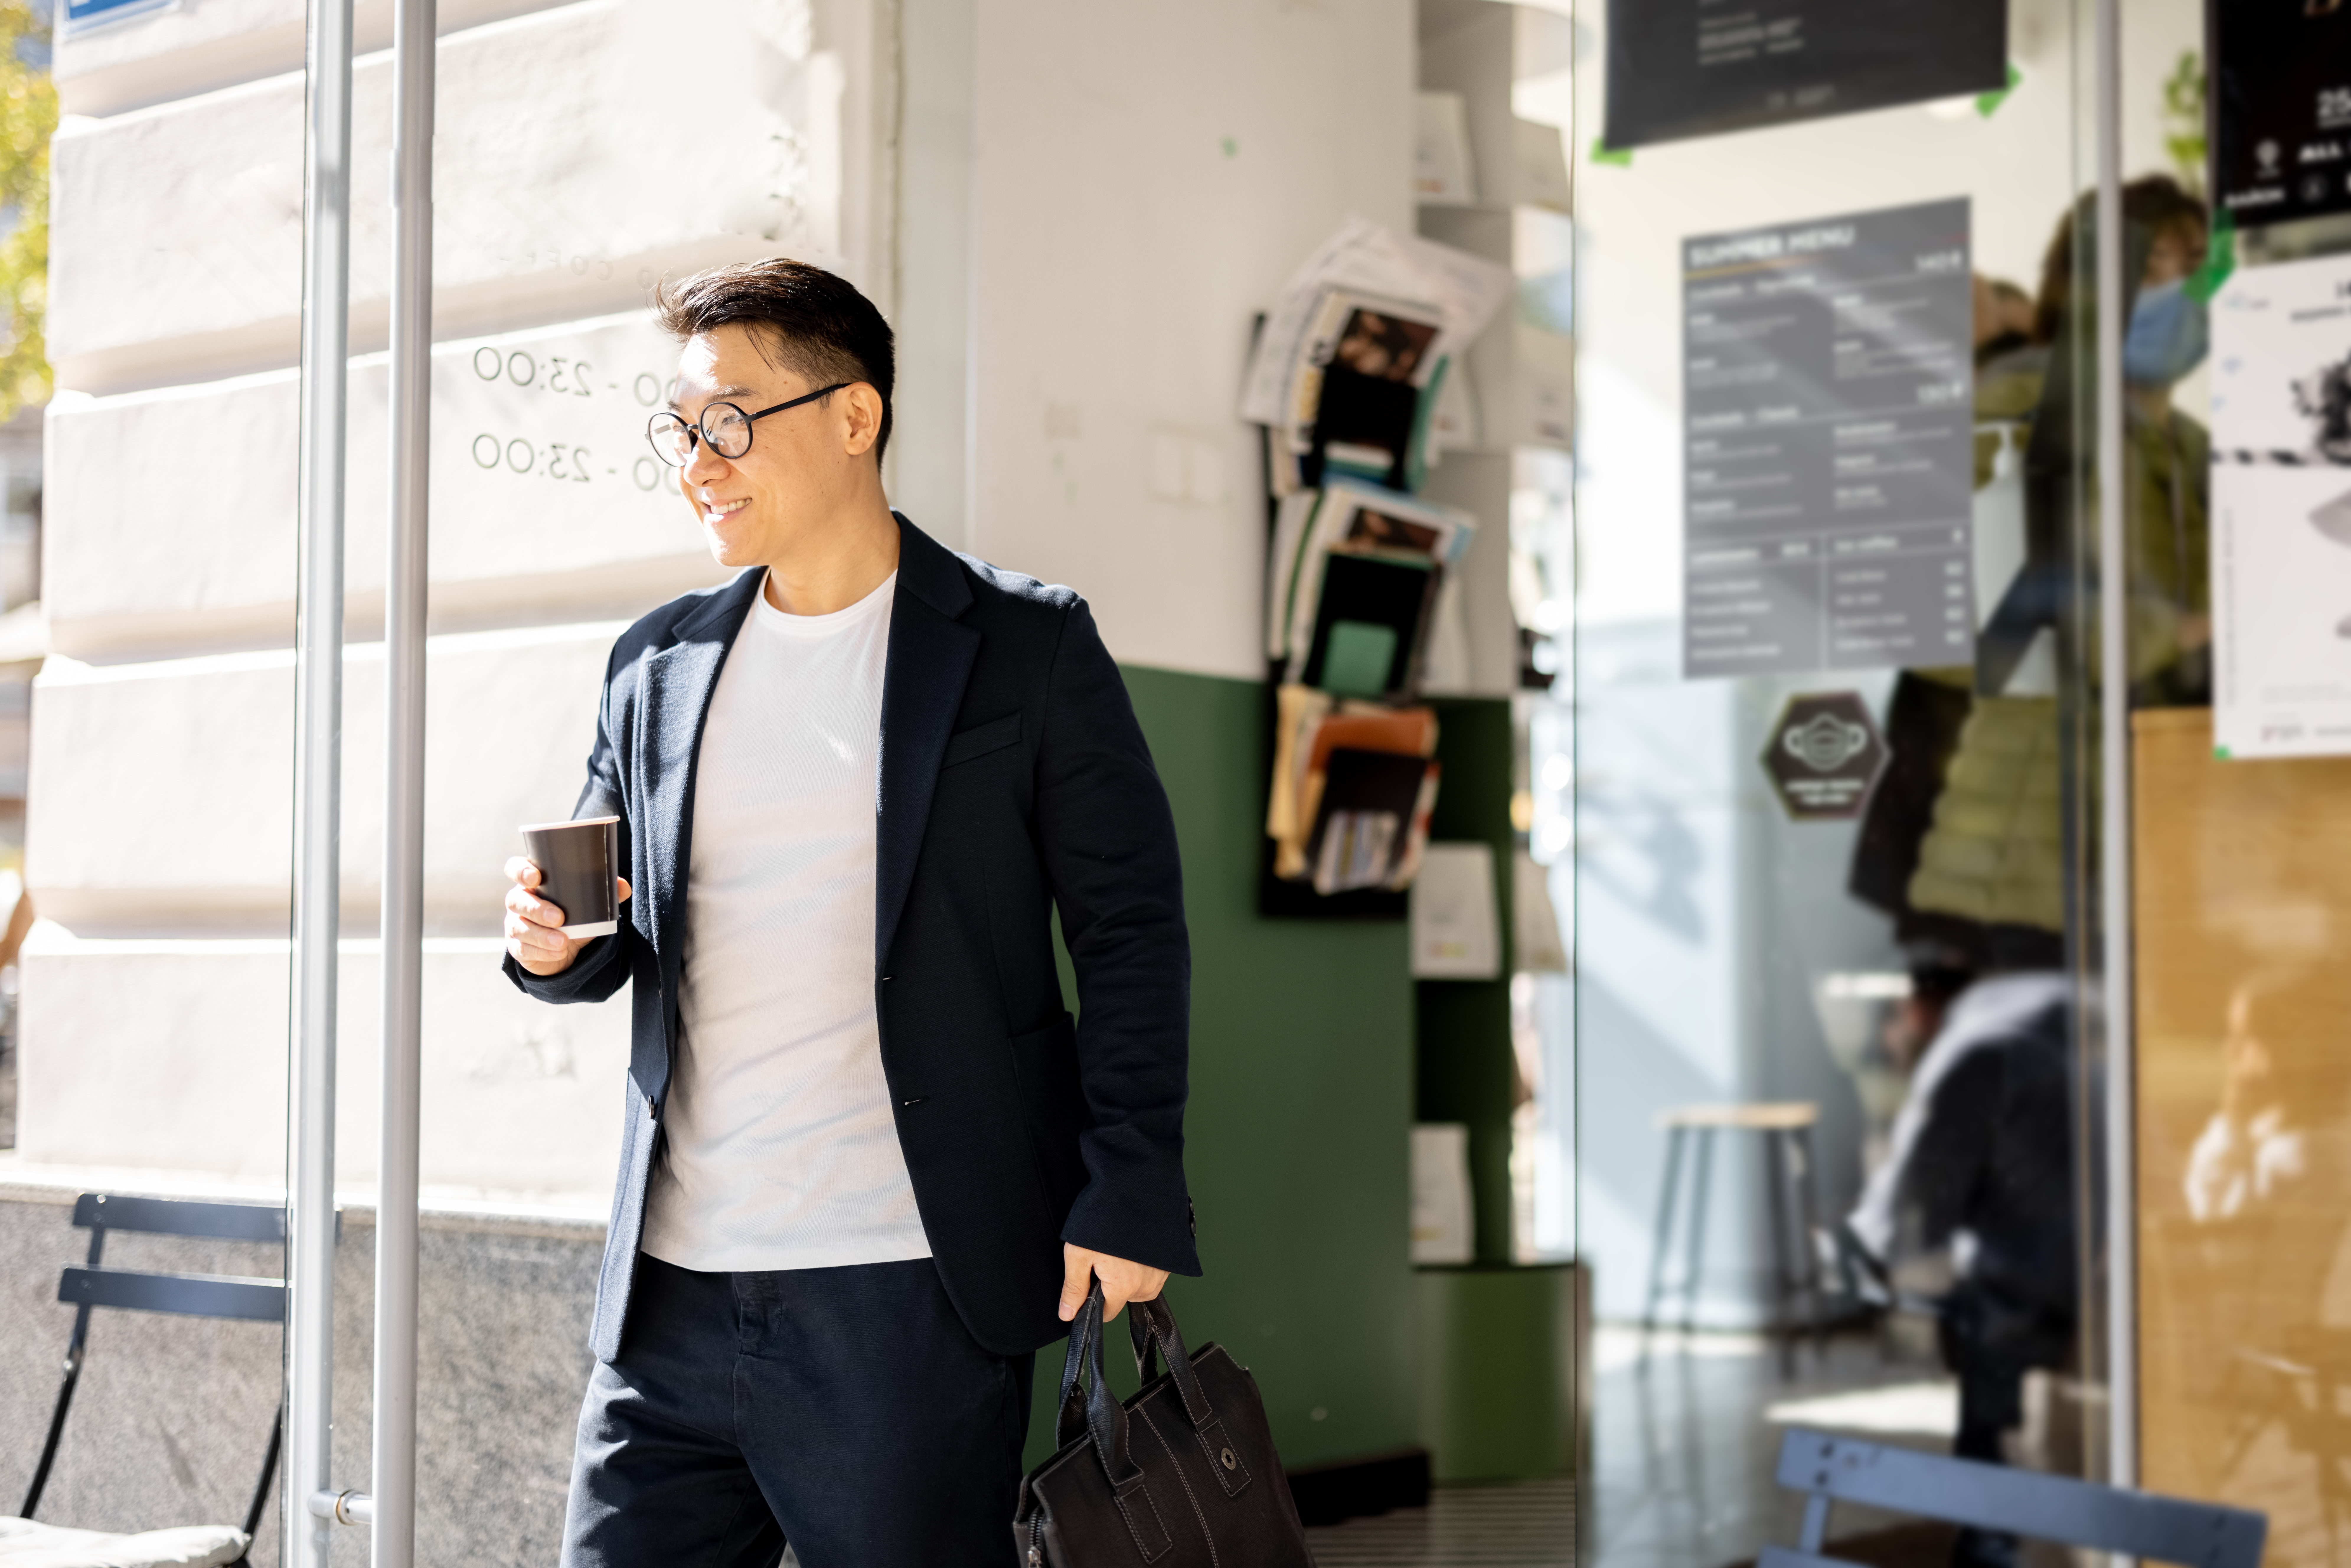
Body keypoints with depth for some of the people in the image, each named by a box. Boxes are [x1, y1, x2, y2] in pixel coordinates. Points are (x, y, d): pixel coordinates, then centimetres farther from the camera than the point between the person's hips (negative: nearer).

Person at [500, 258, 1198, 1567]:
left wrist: (1129, 1201, -9)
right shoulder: (660, 664, 12)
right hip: (670, 1299, 5)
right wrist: (558, 943, -4)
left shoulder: (1028, 647, -1)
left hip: (907, 1304, -4)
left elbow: (1131, 929, -2)